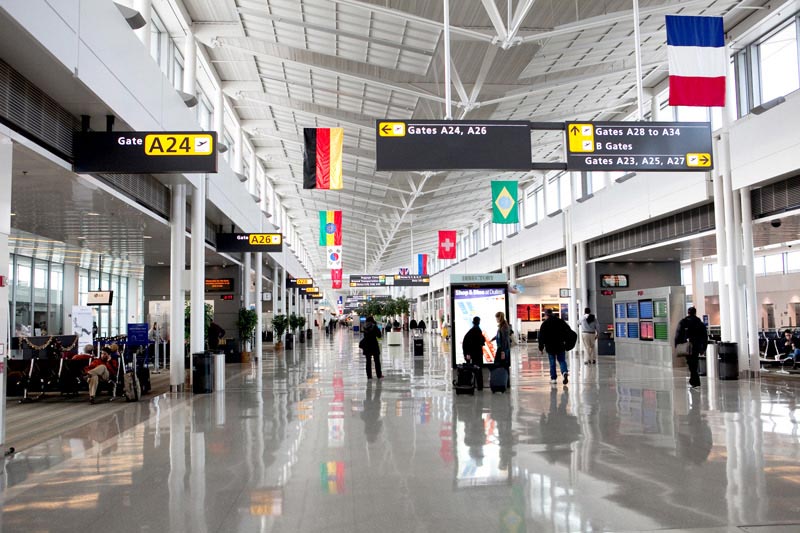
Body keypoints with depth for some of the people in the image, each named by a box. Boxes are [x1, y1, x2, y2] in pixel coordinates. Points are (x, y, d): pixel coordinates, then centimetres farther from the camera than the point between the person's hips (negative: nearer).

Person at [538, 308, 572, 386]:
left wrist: (541, 347, 3)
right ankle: (565, 372, -19)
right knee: (562, 360, 7)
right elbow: (568, 331, 6)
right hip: (560, 346, 2)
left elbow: (541, 337, -3)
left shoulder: (544, 324, -3)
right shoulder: (560, 321, 5)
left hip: (550, 346, -2)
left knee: (552, 362, 7)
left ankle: (553, 378, 7)